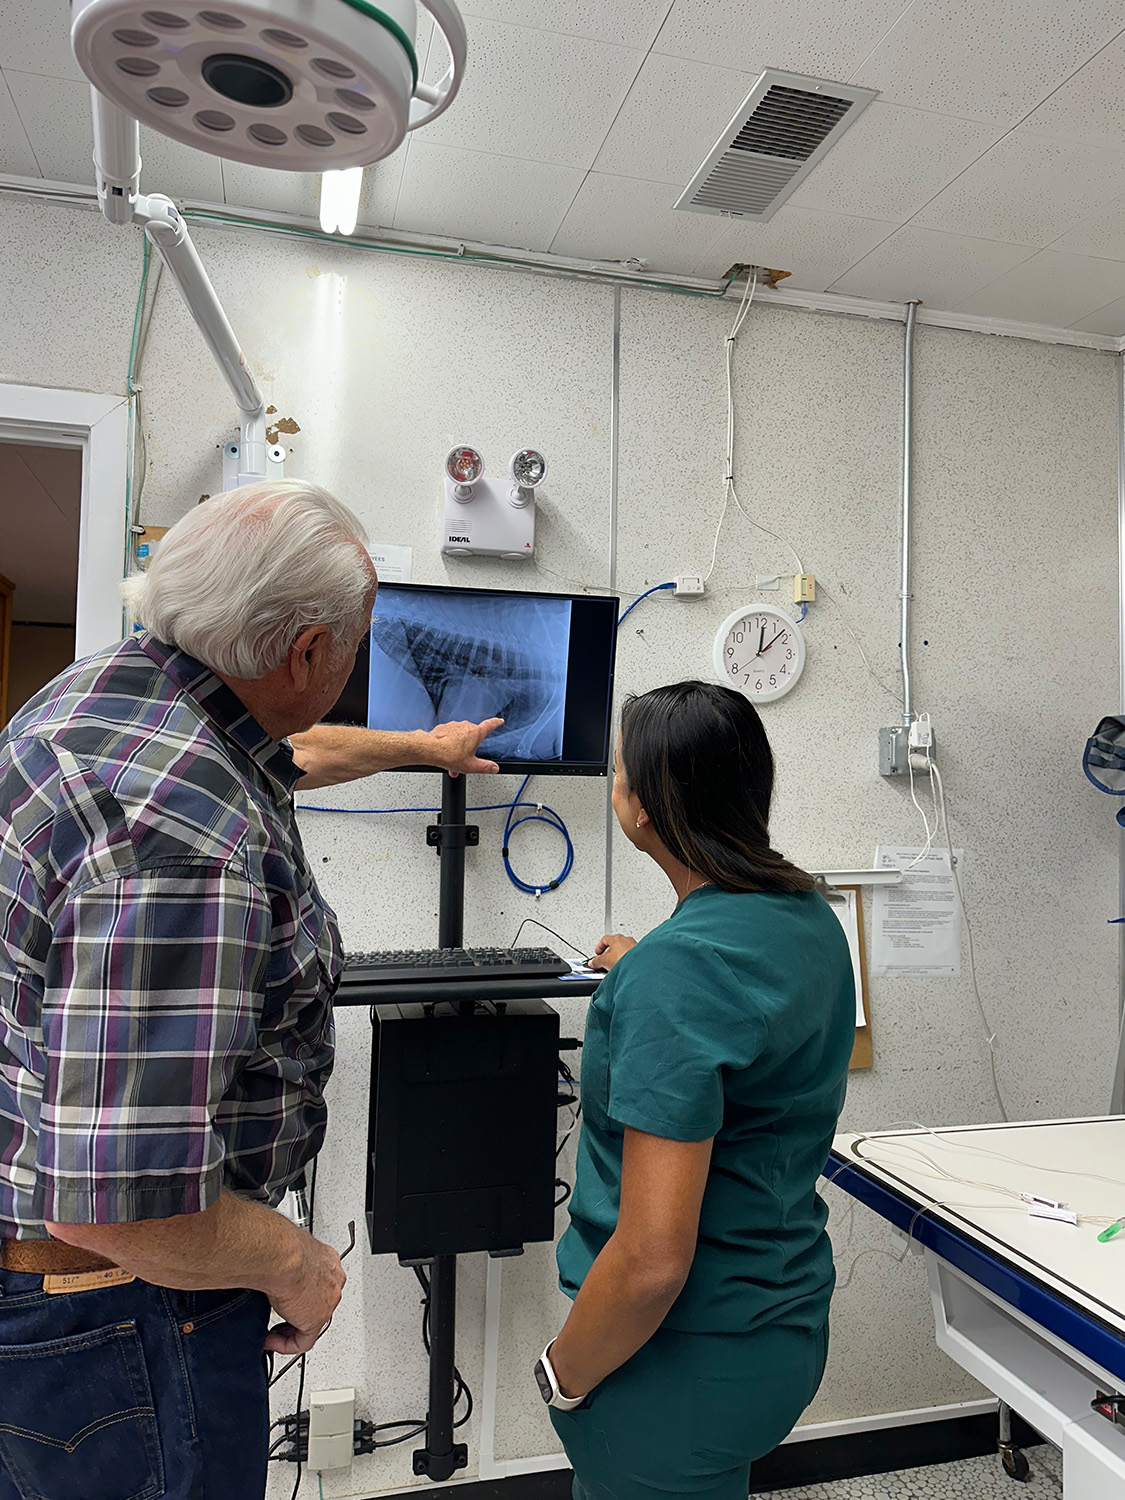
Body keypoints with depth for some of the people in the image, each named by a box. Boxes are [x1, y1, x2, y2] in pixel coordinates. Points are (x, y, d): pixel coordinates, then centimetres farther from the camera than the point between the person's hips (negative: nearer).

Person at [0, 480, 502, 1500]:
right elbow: (118, 1206, -33)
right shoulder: (186, 846, -34)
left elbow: (288, 753, 19)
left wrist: (426, 748, 33)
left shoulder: (104, 683, -1)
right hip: (113, 1301, -9)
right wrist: (290, 1263, -14)